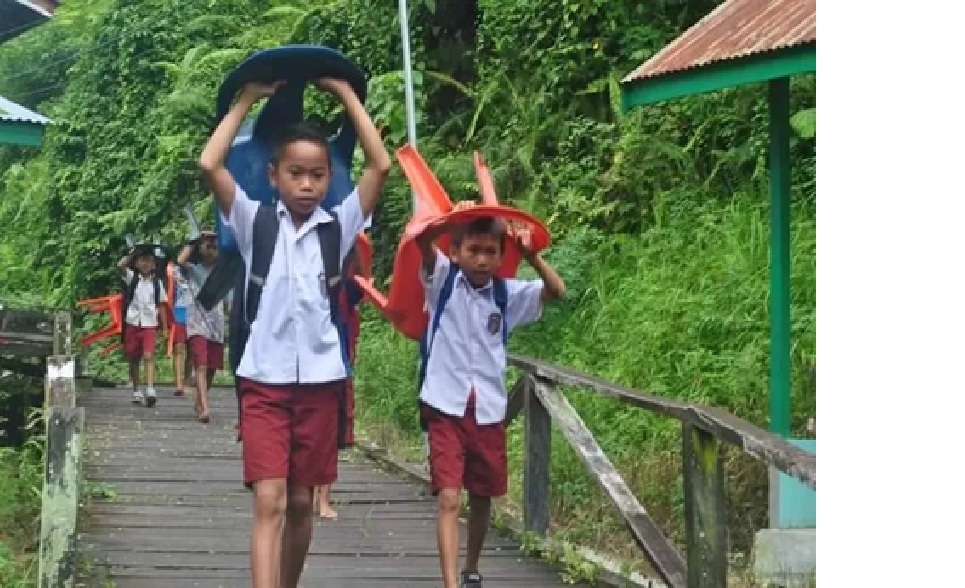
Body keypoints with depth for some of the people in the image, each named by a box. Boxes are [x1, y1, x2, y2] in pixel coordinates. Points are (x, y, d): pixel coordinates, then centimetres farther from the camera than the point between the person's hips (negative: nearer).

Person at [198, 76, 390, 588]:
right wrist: (248, 98, -2)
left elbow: (381, 165, -5)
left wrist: (344, 93, 1)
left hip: (319, 380, 2)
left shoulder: (338, 226, 4)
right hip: (264, 380, -2)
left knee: (301, 501, 12)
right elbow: (210, 164, -11)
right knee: (269, 501, -12)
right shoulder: (254, 222, 1)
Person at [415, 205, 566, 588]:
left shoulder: (506, 294, 5)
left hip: (489, 410, 4)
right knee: (448, 499, -13)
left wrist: (531, 256, -11)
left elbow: (557, 291, 2)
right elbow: (422, 241, -19)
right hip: (446, 407, -4)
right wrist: (450, 221, -36)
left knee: (482, 498, 16)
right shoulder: (442, 280, -3)